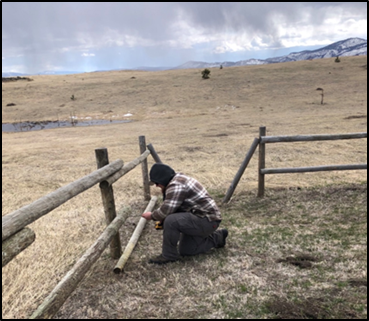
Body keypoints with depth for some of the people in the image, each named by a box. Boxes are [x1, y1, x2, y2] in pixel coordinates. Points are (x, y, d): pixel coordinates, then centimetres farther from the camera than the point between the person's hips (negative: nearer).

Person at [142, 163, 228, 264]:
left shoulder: (176, 186, -23)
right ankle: (217, 237, 26)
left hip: (208, 220, -11)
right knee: (184, 251, 17)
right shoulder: (177, 180, 11)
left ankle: (168, 255, -8)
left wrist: (152, 216, -6)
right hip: (202, 218, 11)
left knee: (171, 221, -29)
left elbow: (165, 211, -25)